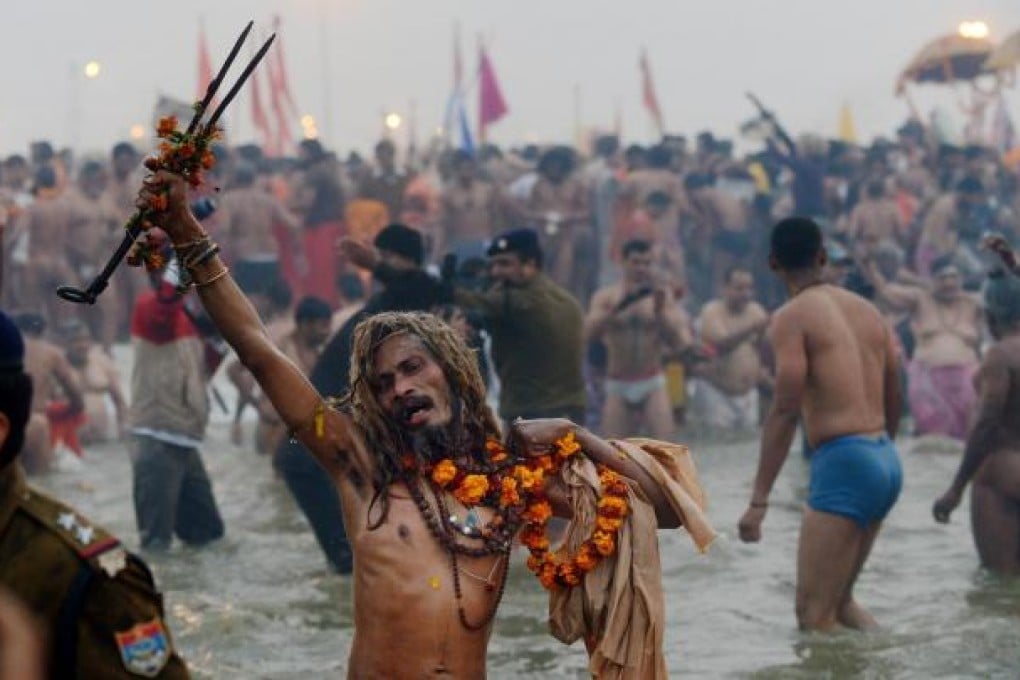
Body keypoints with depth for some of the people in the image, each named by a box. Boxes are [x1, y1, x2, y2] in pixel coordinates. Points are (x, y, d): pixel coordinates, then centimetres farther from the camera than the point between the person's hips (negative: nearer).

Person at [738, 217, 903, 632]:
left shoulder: (792, 317, -7)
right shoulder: (866, 310, 15)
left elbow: (785, 411, -15)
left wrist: (758, 501, -17)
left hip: (842, 462, -8)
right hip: (887, 461, 8)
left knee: (814, 615, -6)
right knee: (838, 599, 21)